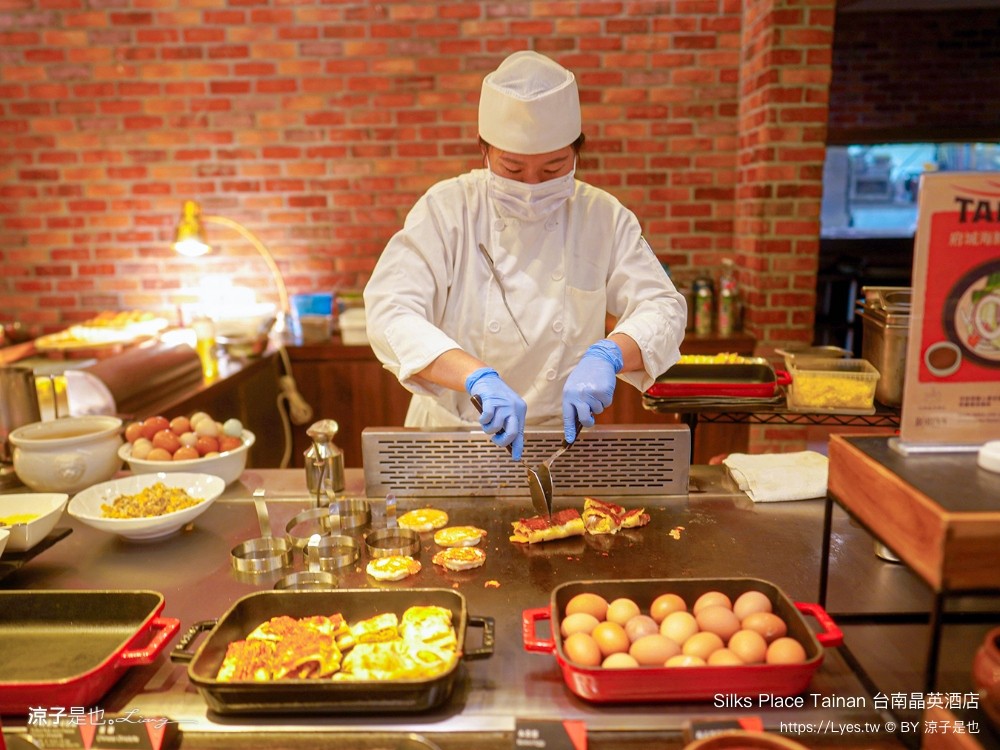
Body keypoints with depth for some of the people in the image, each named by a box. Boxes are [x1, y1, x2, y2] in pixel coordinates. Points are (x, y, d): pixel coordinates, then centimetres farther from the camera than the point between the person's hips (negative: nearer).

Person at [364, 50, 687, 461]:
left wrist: (607, 354, -23)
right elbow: (390, 312, -18)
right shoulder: (446, 208, -7)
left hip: (562, 439, 2)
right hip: (450, 438, -1)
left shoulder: (604, 218, 1)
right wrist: (478, 377, -34)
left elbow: (662, 307, -1)